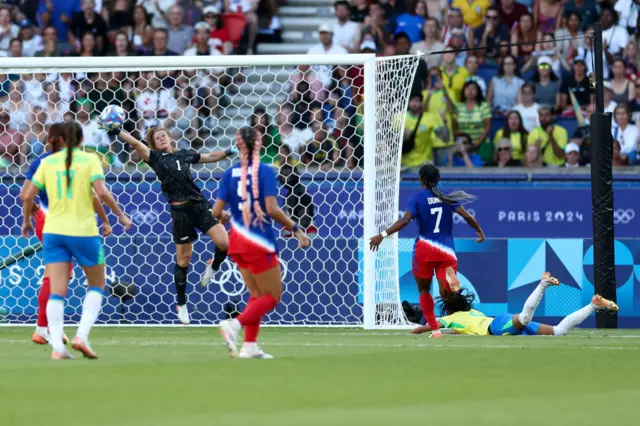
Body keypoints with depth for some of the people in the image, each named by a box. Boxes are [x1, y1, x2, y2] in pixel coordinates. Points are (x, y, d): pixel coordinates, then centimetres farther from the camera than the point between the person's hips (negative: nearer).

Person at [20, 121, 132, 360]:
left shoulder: (48, 162, 7)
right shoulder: (89, 160, -2)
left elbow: (28, 196, 6)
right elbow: (101, 192, -14)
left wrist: (26, 221, 23)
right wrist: (121, 215, -1)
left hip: (54, 232, 3)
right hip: (83, 232, -3)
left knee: (56, 292, 1)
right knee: (96, 285, 15)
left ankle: (57, 346, -13)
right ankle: (82, 336, -3)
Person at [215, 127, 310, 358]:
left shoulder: (231, 173, 2)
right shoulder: (265, 171, -11)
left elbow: (216, 211, 1)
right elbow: (272, 209, -18)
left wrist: (224, 216, 24)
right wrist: (296, 229, -9)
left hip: (238, 241, 6)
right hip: (259, 242, -6)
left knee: (257, 295, 18)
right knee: (272, 296, 4)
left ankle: (249, 346, 9)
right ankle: (235, 324, -18)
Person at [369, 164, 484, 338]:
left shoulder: (417, 198, -4)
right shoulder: (448, 197, 5)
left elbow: (404, 220, -17)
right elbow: (466, 216, 1)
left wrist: (382, 235, -16)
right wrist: (480, 232, 18)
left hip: (424, 250, -2)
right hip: (446, 251, 2)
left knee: (424, 290, 17)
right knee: (446, 293, -2)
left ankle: (435, 329, 8)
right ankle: (450, 279, -37)